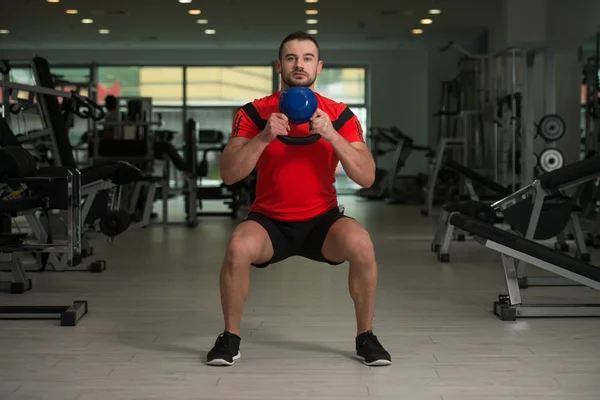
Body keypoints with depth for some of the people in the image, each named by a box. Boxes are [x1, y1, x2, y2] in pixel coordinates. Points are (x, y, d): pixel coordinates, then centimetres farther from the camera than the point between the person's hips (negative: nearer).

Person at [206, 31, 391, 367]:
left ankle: (365, 336, -7)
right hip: (270, 220, 0)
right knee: (238, 247, -32)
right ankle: (231, 337, -7)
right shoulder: (254, 113, -6)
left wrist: (332, 135, -24)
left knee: (361, 244, -30)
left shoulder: (339, 115, -5)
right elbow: (229, 175, -14)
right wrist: (264, 137, -27)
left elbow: (367, 178, -12)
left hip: (322, 220, 0)